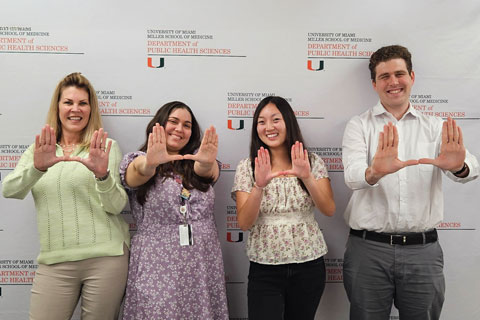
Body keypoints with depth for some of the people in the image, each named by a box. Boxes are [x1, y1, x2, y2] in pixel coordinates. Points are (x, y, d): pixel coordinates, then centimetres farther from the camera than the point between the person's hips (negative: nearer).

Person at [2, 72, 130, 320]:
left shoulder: (106, 147, 3)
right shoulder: (39, 150, 11)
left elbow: (116, 206, -5)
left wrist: (102, 174, -24)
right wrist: (38, 167, -23)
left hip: (106, 257, -2)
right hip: (55, 261, 2)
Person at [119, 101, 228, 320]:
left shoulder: (196, 162, 10)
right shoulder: (138, 162, 4)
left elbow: (205, 171, -13)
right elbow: (140, 171, -19)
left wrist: (206, 162, -36)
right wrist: (150, 163, -42)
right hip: (157, 268, -2)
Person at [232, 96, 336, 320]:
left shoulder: (312, 162, 2)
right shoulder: (247, 167, -1)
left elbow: (329, 210, -8)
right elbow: (244, 223, -9)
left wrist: (307, 177, -23)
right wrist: (259, 185, -25)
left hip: (309, 265, 2)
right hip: (264, 270, -1)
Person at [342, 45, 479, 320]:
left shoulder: (436, 127, 7)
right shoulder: (360, 126, 2)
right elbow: (353, 175, -15)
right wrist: (374, 172, -39)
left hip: (423, 249, 2)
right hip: (369, 248, -1)